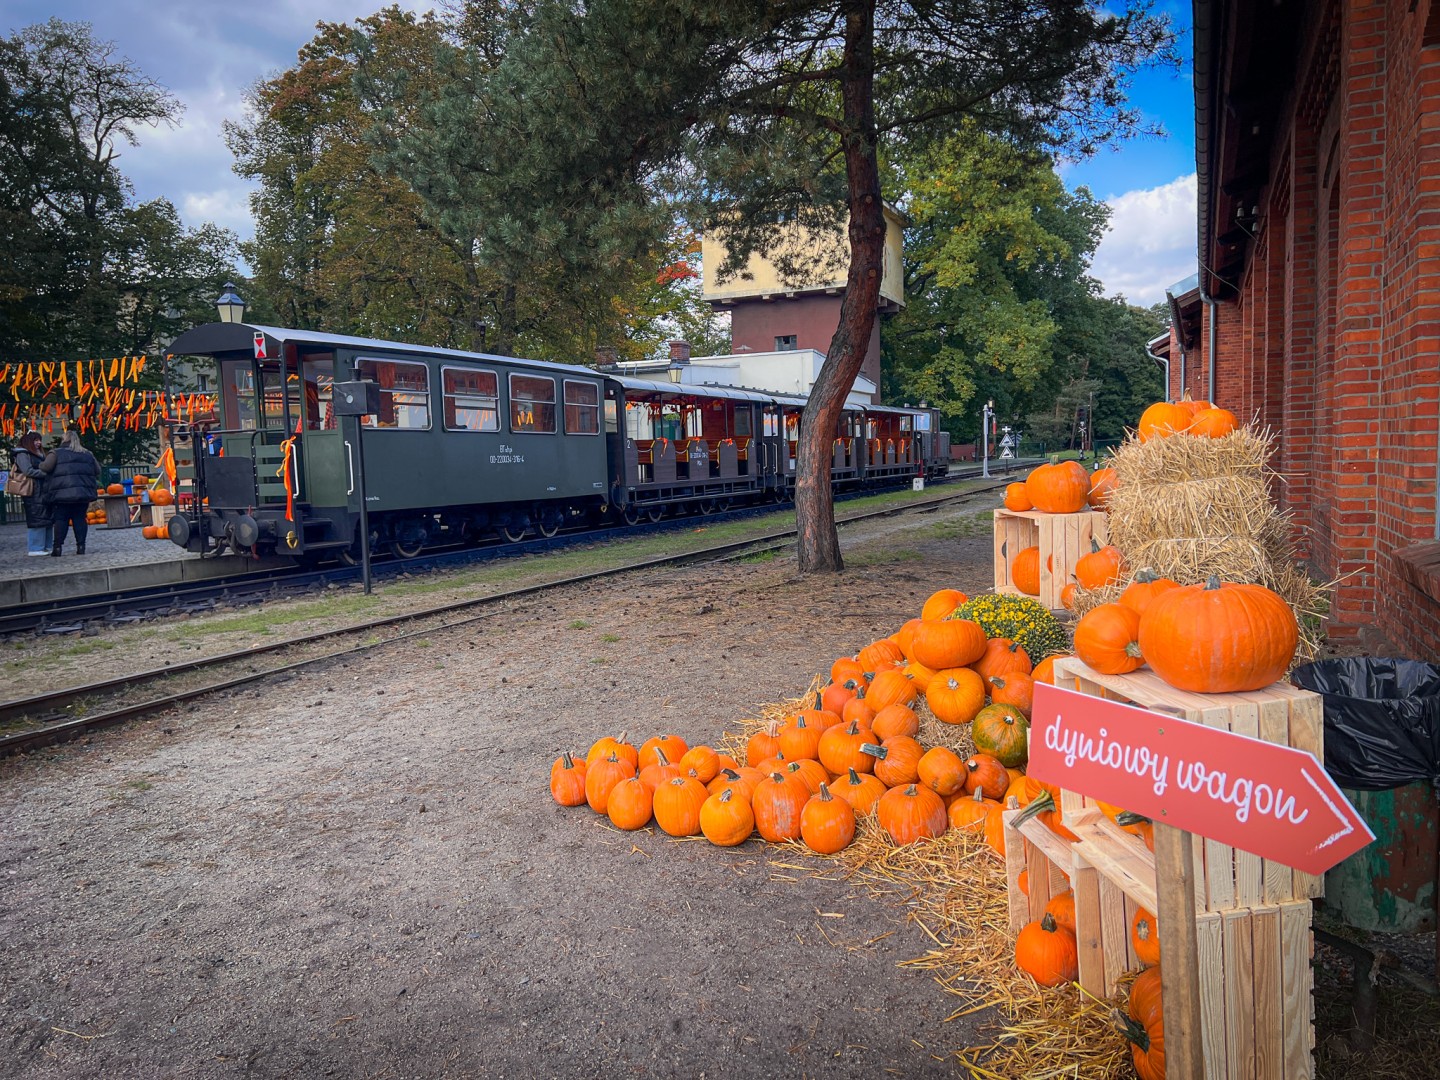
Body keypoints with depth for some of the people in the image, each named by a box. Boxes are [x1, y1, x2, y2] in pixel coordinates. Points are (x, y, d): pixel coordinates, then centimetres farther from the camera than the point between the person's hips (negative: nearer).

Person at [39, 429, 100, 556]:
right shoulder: (87, 454, 12)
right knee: (80, 518, 6)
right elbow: (97, 470, 13)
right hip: (83, 492, 3)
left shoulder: (56, 453, 0)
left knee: (61, 519, 2)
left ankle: (58, 547, 0)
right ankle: (81, 546, 2)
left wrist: (40, 465, 11)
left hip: (63, 493, -3)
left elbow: (45, 467, -10)